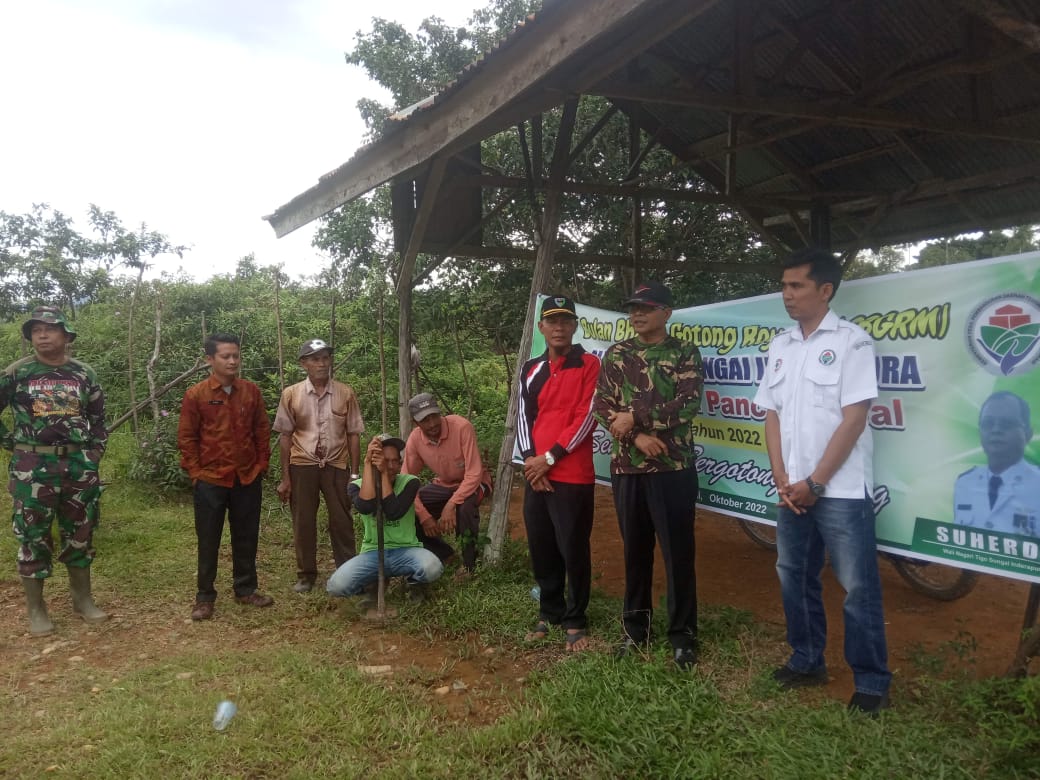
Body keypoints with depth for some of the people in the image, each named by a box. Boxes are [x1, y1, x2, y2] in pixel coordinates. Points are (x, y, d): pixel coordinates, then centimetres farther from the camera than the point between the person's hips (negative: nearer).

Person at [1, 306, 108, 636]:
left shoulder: (83, 373, 6)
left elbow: (98, 416, 15)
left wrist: (95, 451, 8)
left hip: (79, 466, 3)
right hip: (33, 467, -2)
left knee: (80, 534, 11)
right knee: (33, 537, 4)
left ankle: (83, 599, 24)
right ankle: (36, 609, 16)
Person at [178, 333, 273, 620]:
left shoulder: (251, 391, 2)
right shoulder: (196, 394, -6)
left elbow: (262, 430, 8)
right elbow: (186, 437, -3)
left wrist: (262, 464, 4)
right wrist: (195, 472, -6)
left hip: (248, 478, 3)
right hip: (210, 480, -3)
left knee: (246, 537, 12)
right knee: (208, 540, 7)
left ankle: (246, 589, 27)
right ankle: (205, 597, 19)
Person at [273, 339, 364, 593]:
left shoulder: (345, 393, -1)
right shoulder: (291, 394, -1)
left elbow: (353, 434, 2)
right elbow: (285, 436, 1)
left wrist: (354, 473, 0)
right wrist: (285, 478, 0)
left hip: (336, 465, 0)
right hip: (302, 466, 0)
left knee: (342, 522, 5)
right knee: (303, 523, 9)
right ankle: (306, 574, 23)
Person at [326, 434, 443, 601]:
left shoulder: (410, 482, -4)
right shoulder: (357, 485, -1)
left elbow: (393, 512, -21)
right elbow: (365, 507, -25)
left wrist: (384, 473, -21)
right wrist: (367, 463, -23)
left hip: (406, 550, -1)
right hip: (372, 552, 1)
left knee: (432, 568, -34)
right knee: (336, 585, -25)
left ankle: (414, 581, 5)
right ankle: (375, 582, 9)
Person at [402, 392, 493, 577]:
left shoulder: (461, 426, -30)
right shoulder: (415, 439, -17)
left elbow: (474, 474, -31)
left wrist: (450, 505, -39)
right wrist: (424, 516, -21)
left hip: (473, 483, -5)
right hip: (443, 485, 5)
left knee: (464, 506, -38)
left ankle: (469, 562, -12)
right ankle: (441, 553, 8)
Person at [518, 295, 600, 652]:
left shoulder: (589, 365, -3)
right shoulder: (531, 369, 13)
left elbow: (586, 417, -10)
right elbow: (523, 416, 9)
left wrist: (551, 457, -12)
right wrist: (530, 459, -6)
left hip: (573, 476, -5)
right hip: (535, 476, 5)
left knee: (574, 550, 0)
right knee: (541, 549, 12)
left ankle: (575, 621, 15)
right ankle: (549, 613, 28)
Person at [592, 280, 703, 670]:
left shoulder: (686, 353, 0)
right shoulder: (616, 354, 9)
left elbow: (687, 406, -13)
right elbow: (602, 405, 1)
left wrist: (634, 416, -13)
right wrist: (637, 435, -14)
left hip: (674, 468, -3)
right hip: (626, 468, 3)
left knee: (678, 553, 3)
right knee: (635, 550, 12)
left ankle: (683, 635, 16)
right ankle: (635, 628, 26)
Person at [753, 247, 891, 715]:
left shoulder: (851, 341, -8)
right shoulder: (780, 346, 10)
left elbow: (854, 419, -13)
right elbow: (772, 416, 9)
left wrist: (814, 483, -13)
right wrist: (782, 480, -2)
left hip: (841, 490, -6)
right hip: (792, 490, 6)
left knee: (858, 587, 1)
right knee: (794, 577, 14)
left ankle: (872, 683, 14)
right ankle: (807, 661, 30)